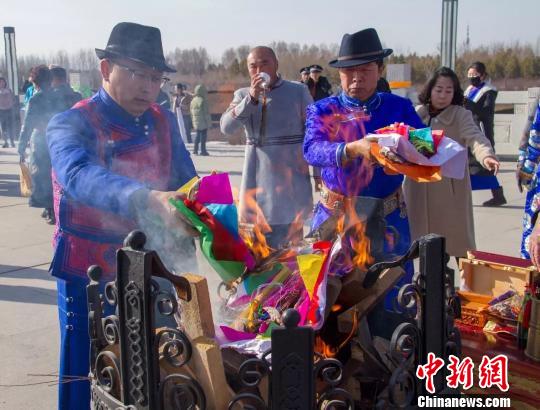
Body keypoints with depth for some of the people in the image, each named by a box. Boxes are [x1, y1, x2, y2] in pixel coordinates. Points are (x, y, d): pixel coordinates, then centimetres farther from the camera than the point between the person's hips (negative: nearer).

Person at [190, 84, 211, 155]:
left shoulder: (193, 101, 9)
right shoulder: (203, 101, -14)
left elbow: (191, 112, 14)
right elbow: (206, 112, -14)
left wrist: (193, 123, 20)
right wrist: (208, 122, -9)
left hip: (196, 122, 7)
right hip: (203, 122, -7)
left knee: (197, 136, 14)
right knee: (203, 136, -1)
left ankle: (195, 150, 13)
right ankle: (203, 150, 0)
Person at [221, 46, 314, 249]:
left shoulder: (298, 91, 0)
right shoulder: (242, 95, 7)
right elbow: (226, 127, -8)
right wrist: (251, 98, -17)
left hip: (291, 177, -2)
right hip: (257, 176, 3)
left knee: (291, 240, 4)